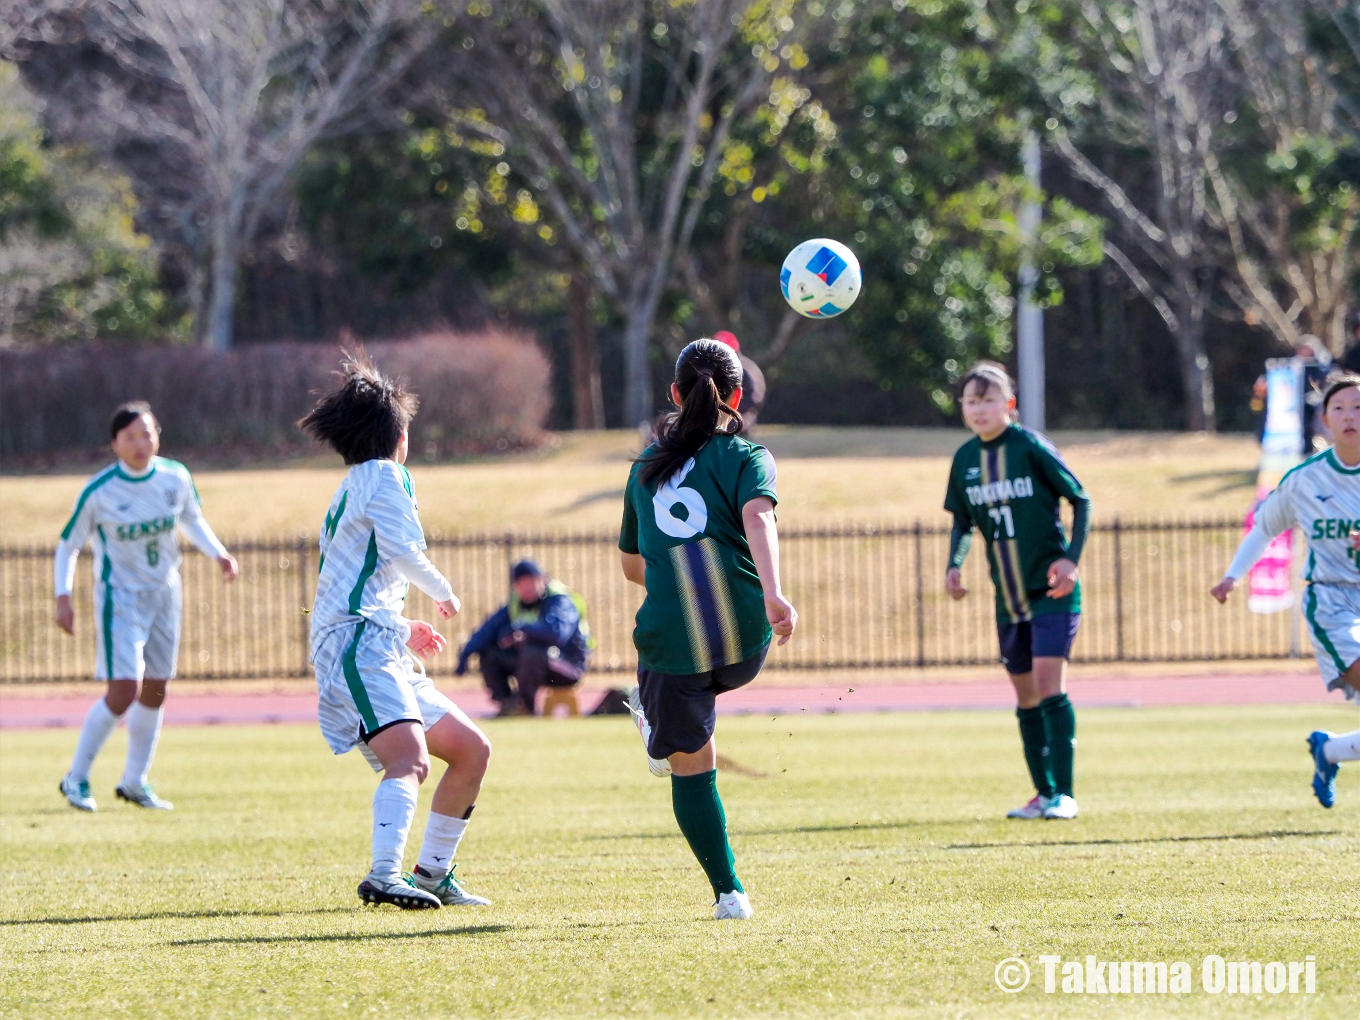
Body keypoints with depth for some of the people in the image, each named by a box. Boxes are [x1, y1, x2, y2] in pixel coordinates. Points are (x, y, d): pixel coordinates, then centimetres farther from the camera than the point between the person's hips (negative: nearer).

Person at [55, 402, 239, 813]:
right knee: (124, 691, -16)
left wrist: (218, 553, -1)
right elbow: (68, 546, -6)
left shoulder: (176, 477, -4)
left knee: (155, 691, 9)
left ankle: (134, 782, 24)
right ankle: (76, 779, -1)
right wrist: (63, 597, -15)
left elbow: (192, 520, 15)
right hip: (120, 599, -5)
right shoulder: (98, 492, -15)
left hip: (165, 594, 5)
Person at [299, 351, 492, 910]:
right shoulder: (383, 475, 1)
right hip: (357, 642, -10)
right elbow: (404, 549, -13)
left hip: (381, 651, 10)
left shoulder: (350, 490, 29)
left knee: (472, 750, 15)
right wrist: (443, 591, 4)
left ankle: (432, 874, 18)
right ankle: (384, 876, -46)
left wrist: (404, 630, 36)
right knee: (411, 760, -29)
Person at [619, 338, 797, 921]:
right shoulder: (744, 457, 6)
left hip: (670, 641, 1)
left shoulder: (647, 467, 19)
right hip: (743, 638, -1)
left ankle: (728, 892, 7)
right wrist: (772, 592, -29)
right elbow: (757, 515, -16)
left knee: (691, 769, 12)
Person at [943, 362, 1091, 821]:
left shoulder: (1031, 447, -10)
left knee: (1048, 681, -16)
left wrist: (1071, 559, -15)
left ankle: (1064, 793, -14)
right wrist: (955, 564, -1)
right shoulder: (965, 459, 4)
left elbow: (1080, 501, -4)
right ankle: (1044, 793, 17)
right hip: (1008, 595, 6)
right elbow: (963, 521, 17)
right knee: (1025, 695, 8)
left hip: (1052, 590, -6)